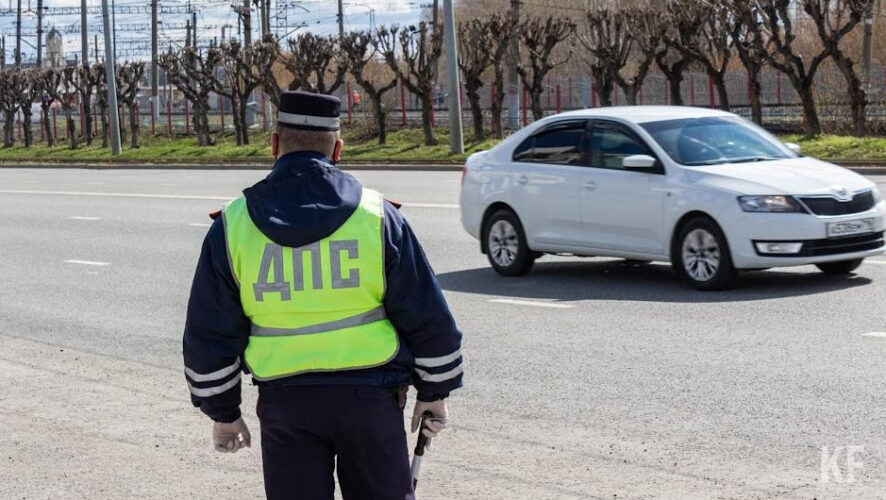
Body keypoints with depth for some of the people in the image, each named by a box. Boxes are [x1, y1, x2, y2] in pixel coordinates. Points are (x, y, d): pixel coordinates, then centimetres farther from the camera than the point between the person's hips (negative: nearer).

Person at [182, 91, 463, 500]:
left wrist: (222, 411, 14)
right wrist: (434, 391, 12)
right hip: (369, 397, 0)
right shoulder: (377, 215, -3)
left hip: (284, 404, 1)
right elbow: (427, 317, 0)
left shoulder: (233, 225, -1)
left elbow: (210, 333, 3)